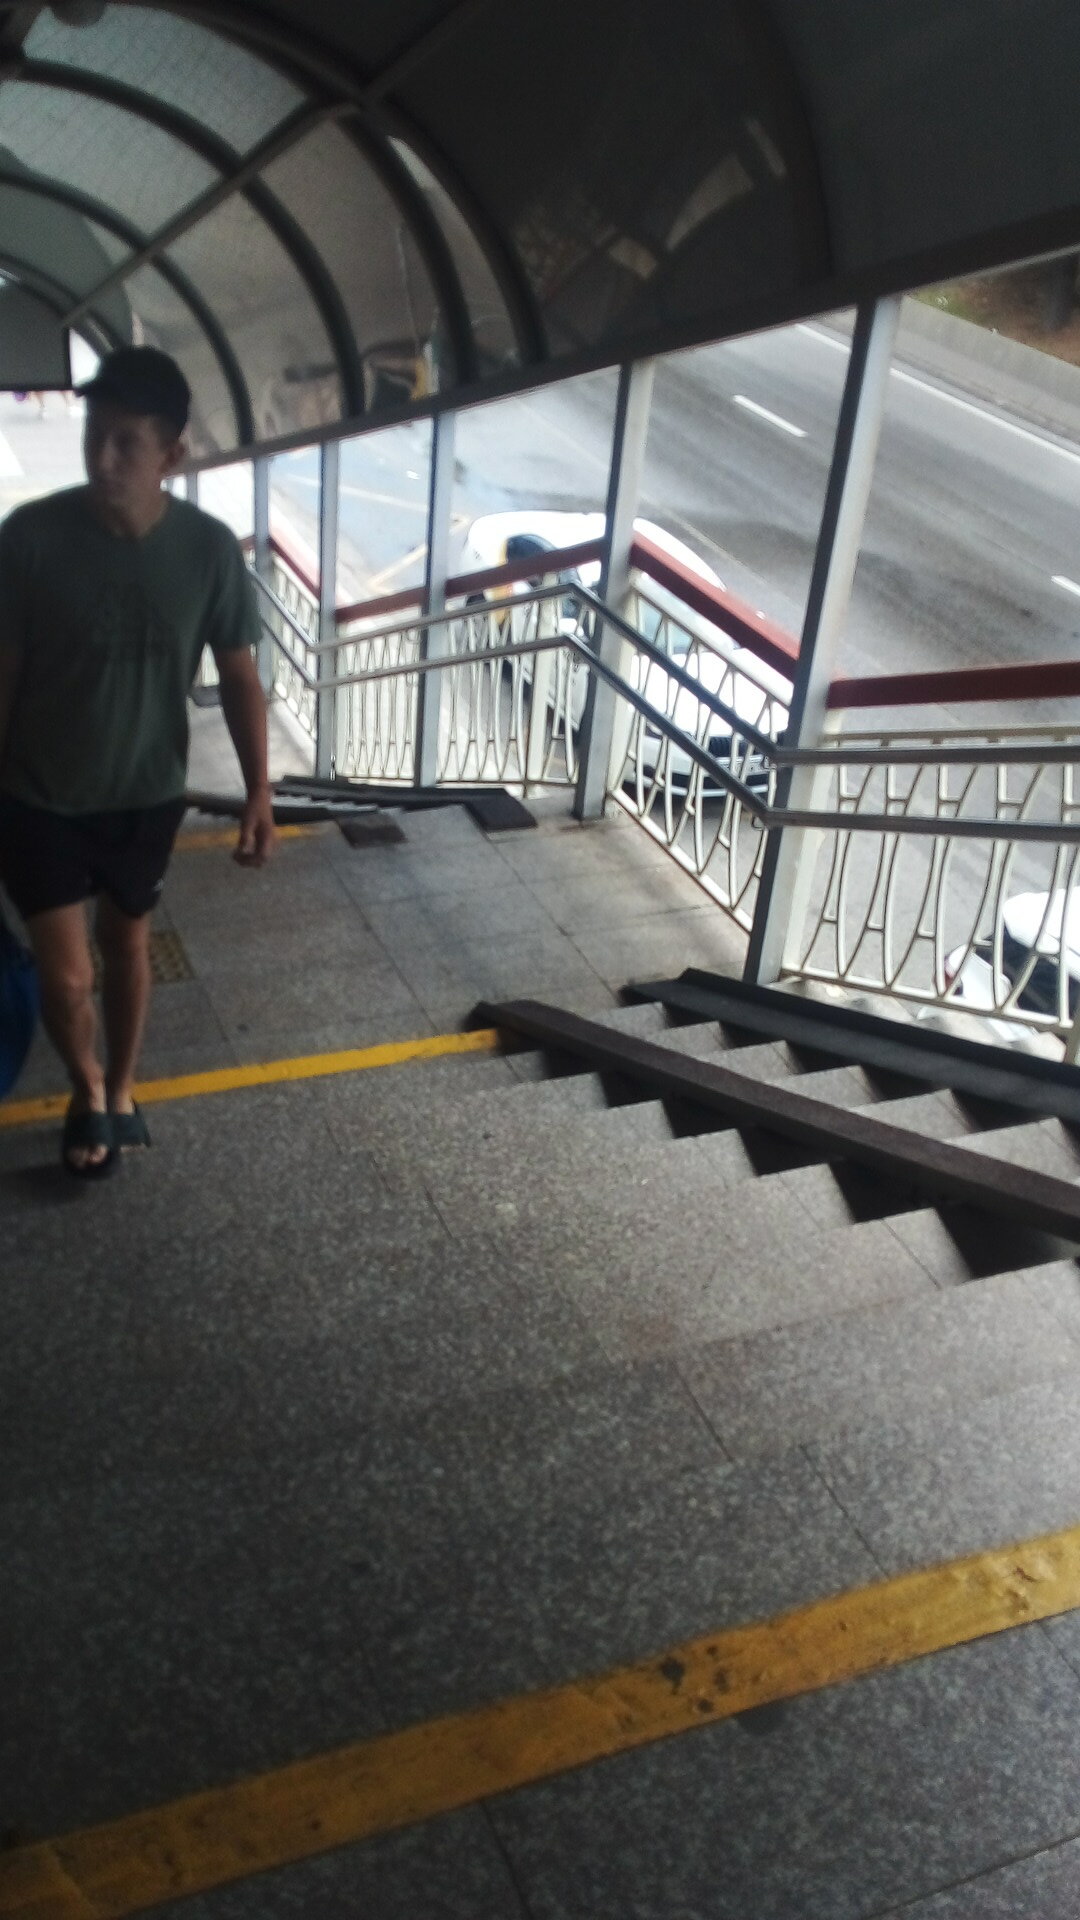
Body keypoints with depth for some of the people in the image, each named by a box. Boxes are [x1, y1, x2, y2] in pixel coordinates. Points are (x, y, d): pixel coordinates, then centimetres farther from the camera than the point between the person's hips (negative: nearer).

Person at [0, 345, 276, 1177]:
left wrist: (260, 793, -5)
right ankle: (88, 1088, 32)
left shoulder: (210, 548, -14)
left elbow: (239, 675, -3)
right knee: (67, 974, 1)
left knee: (128, 944, 19)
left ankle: (121, 1090, 42)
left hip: (149, 794, 2)